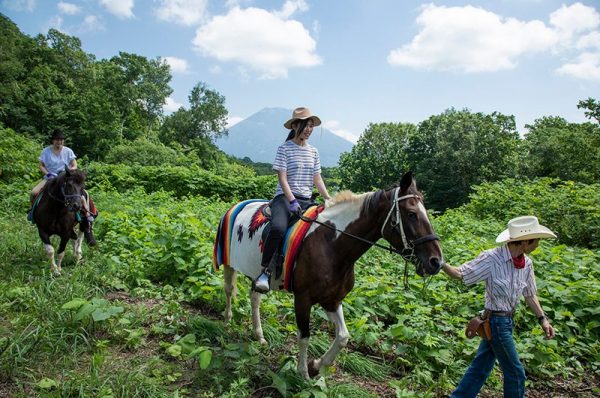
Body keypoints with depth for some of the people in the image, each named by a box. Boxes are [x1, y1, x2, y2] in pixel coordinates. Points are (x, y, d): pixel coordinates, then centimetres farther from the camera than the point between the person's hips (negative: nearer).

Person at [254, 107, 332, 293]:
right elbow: (282, 178, -9)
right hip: (285, 197, -6)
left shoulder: (313, 151, 16)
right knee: (278, 228, -35)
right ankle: (266, 272, -21)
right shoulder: (285, 148, -2)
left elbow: (317, 179, 15)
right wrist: (292, 200, -21)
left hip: (306, 200, 6)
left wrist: (329, 199, 1)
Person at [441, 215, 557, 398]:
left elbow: (530, 294, 11)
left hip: (507, 320, 7)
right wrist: (441, 263, -36)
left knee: (481, 366, 16)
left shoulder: (527, 263, -1)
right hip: (496, 321, -7)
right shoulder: (491, 258, -21)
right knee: (515, 372, 7)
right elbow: (460, 274, -19)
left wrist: (542, 318, 3)